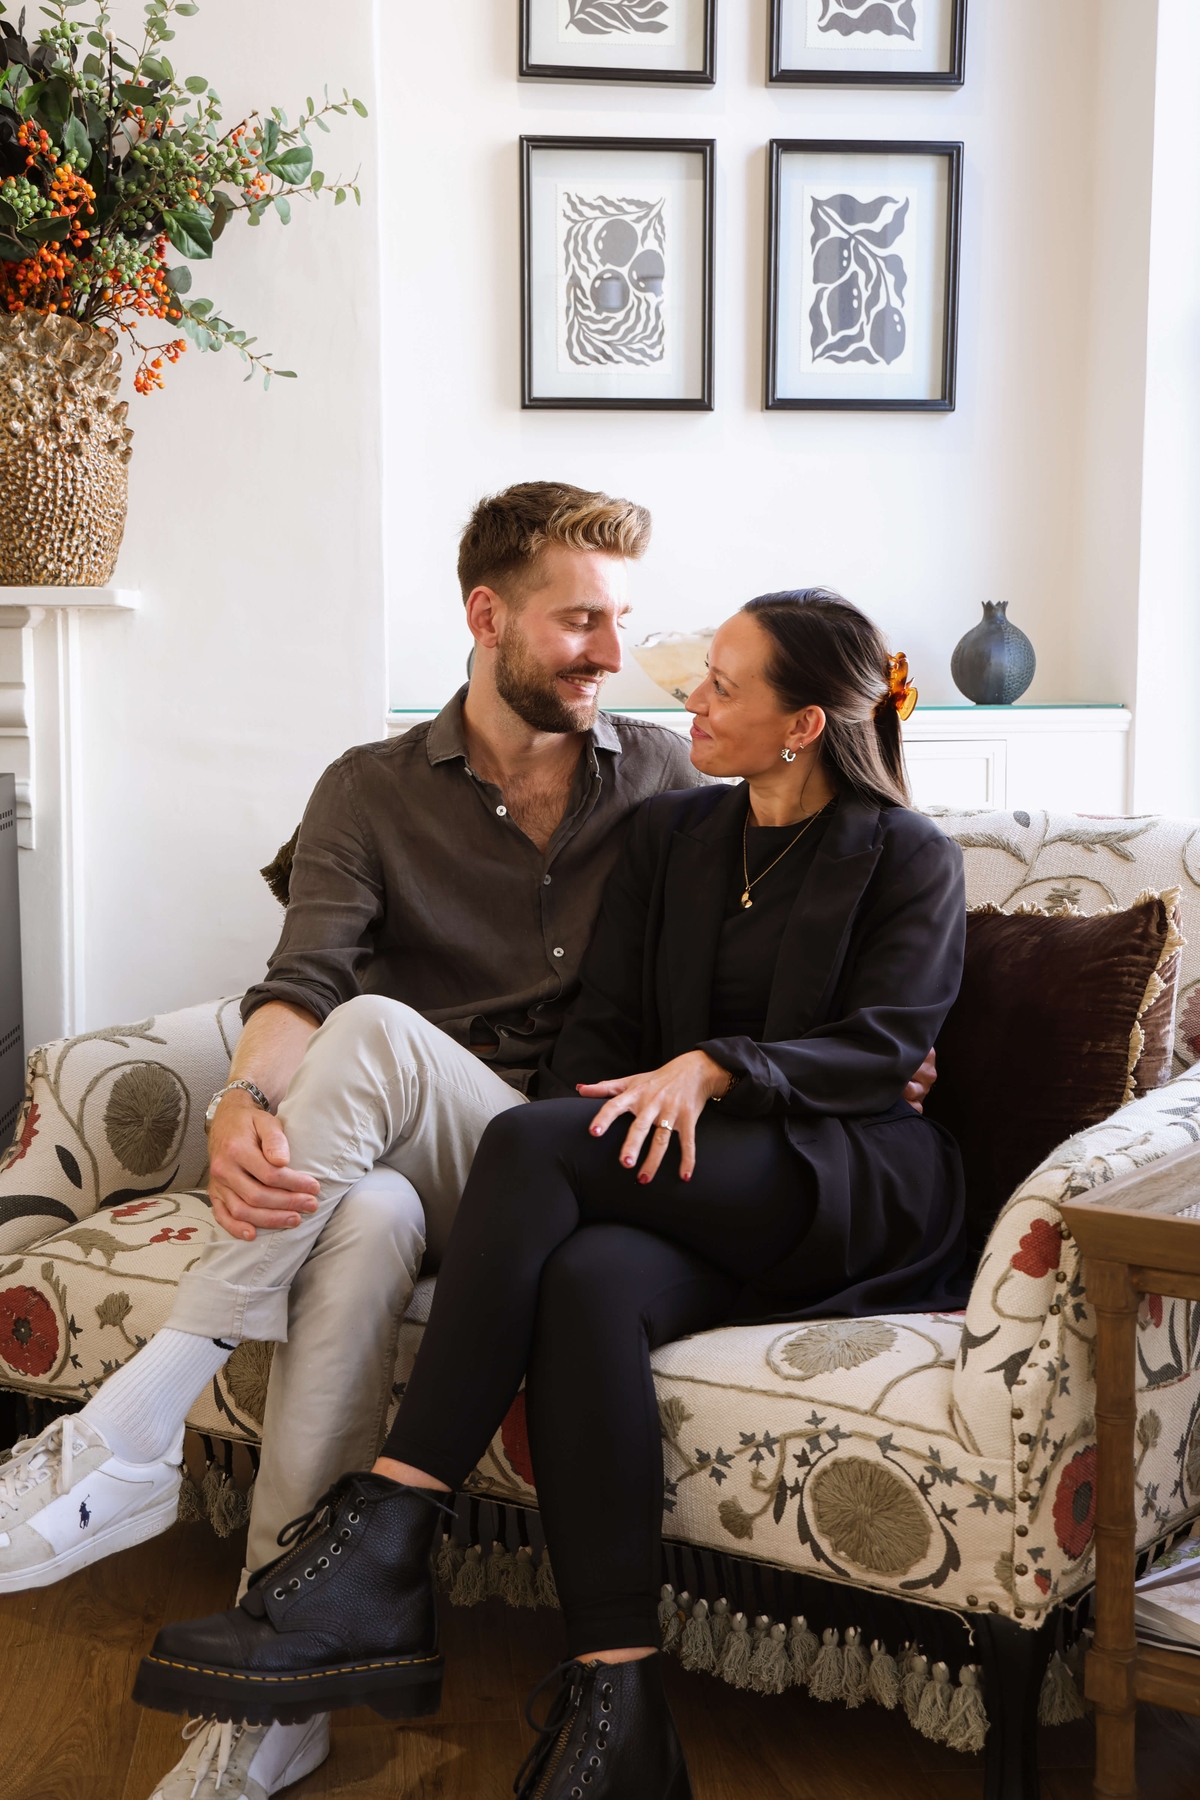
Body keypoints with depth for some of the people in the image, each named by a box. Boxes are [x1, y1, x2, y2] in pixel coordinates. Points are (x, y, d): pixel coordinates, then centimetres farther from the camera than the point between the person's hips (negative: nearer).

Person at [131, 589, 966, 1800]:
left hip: (857, 1186, -4)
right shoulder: (669, 835, 19)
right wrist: (563, 1167, -9)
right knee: (584, 1282, -35)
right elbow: (603, 1021, 11)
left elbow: (888, 1043, -7)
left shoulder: (909, 859, 6)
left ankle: (383, 1541, -33)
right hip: (690, 1197, 4)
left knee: (529, 1140, -30)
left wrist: (714, 1065, -23)